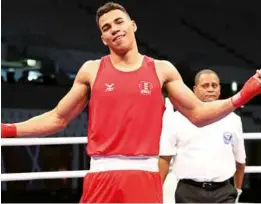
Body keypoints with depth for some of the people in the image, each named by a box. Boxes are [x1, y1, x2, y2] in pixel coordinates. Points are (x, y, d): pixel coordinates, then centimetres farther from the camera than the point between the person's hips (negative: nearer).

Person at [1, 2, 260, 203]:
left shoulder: (162, 69, 9)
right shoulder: (91, 70, 8)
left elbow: (198, 114, 10)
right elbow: (57, 118, 13)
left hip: (145, 176, 0)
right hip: (103, 176, 0)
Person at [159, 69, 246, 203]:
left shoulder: (232, 120, 8)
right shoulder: (178, 119, 0)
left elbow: (240, 160, 20)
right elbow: (165, 158, -3)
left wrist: (238, 190, 26)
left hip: (223, 192, 2)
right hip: (189, 192, -1)